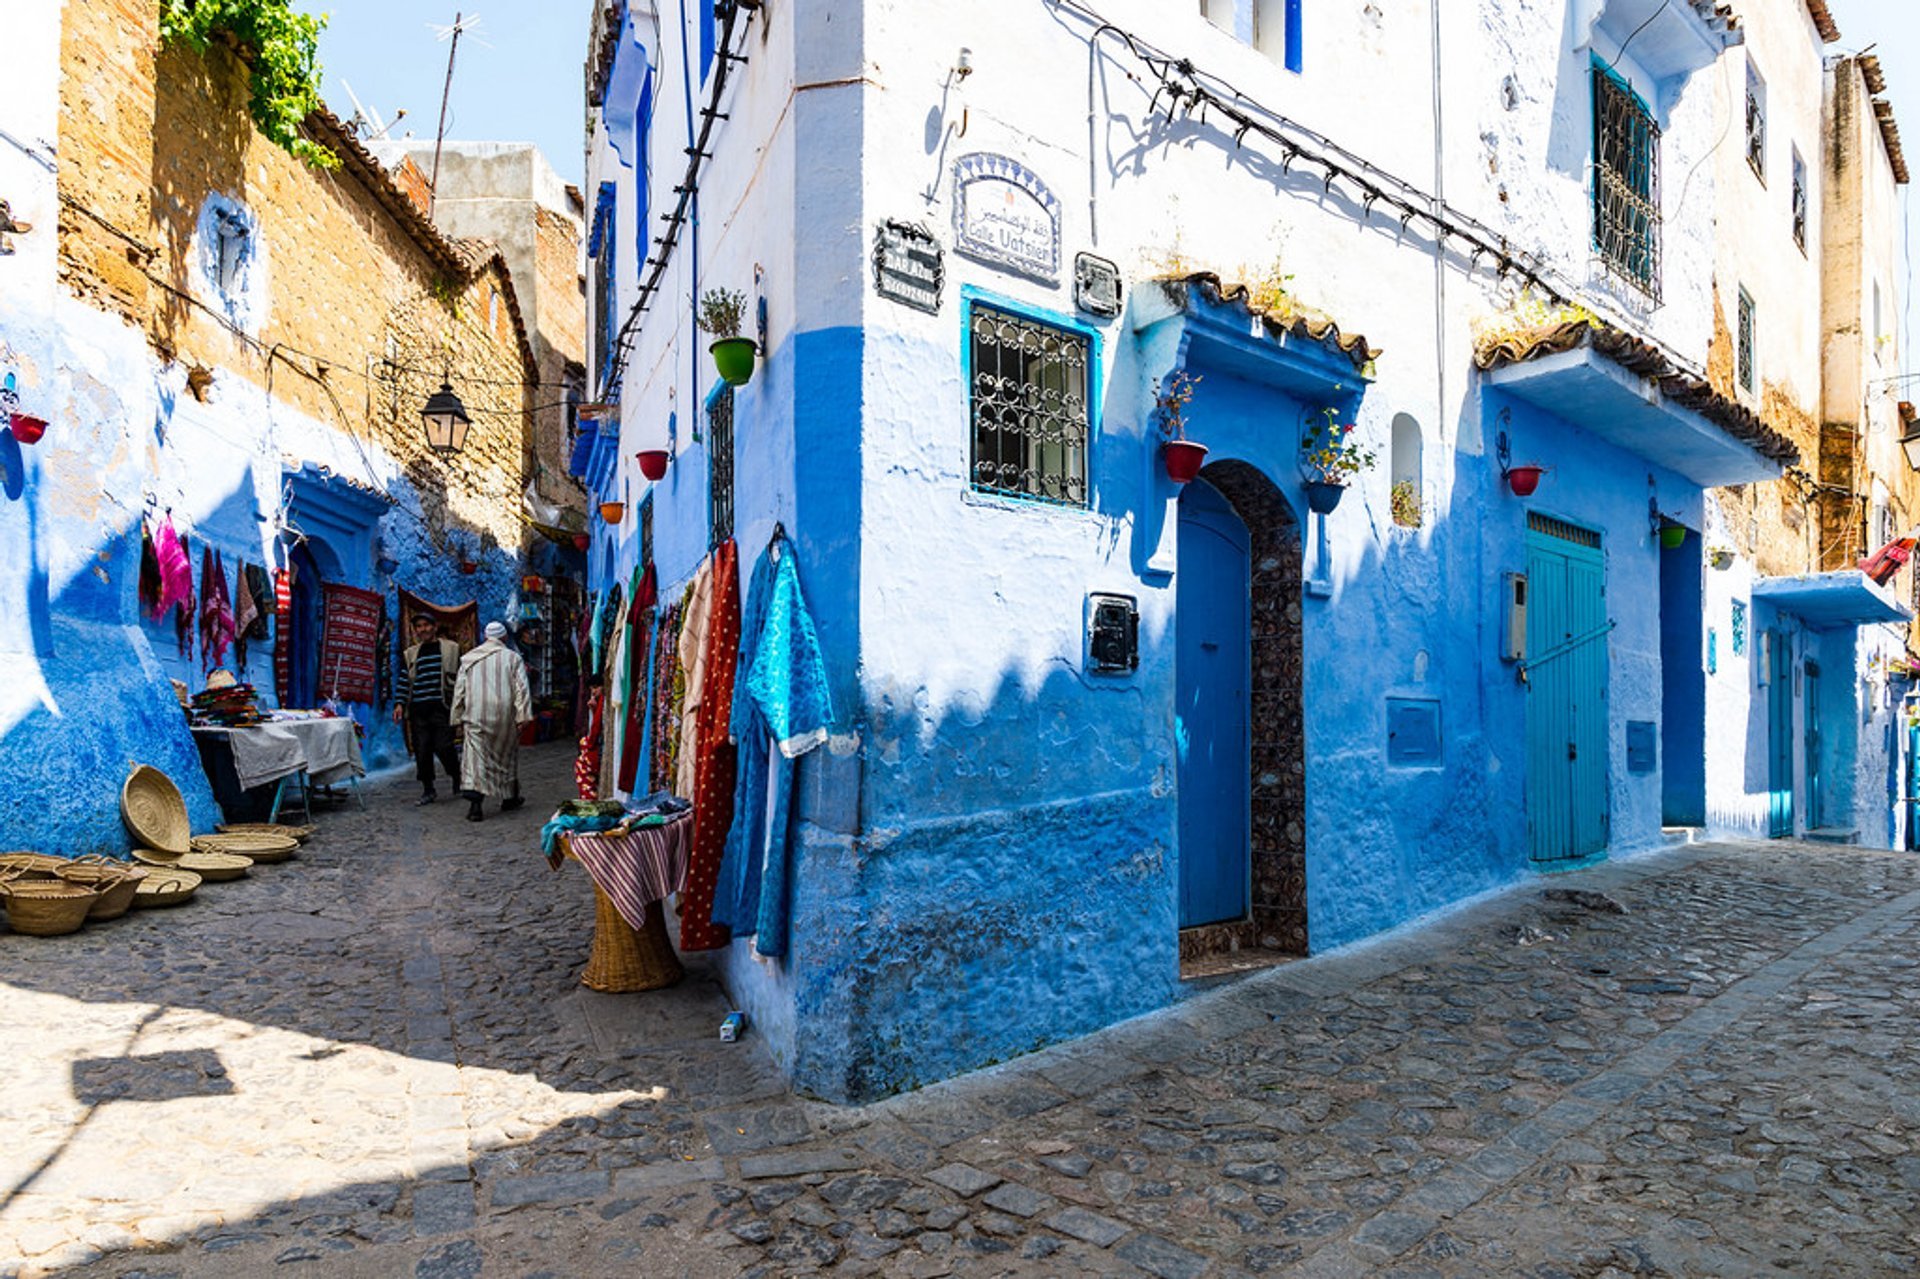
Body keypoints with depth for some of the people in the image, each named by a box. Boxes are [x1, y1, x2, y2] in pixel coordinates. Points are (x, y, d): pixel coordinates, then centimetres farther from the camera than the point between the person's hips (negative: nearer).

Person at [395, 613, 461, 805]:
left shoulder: (450, 649, 7)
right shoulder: (410, 655, 15)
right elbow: (404, 681, 13)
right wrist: (399, 703, 1)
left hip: (440, 707, -3)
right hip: (418, 709, 3)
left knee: (443, 747, -9)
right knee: (421, 751, 2)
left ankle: (456, 776, 18)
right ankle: (428, 790, 12)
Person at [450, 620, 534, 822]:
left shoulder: (468, 659, 9)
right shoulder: (512, 657, 2)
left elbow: (459, 690, 9)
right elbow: (522, 689, -7)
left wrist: (458, 716, 15)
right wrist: (523, 715, -7)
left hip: (476, 716, 0)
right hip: (504, 714, 0)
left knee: (476, 757, -2)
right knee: (507, 754, 16)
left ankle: (475, 803, -17)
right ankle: (510, 799, 27)